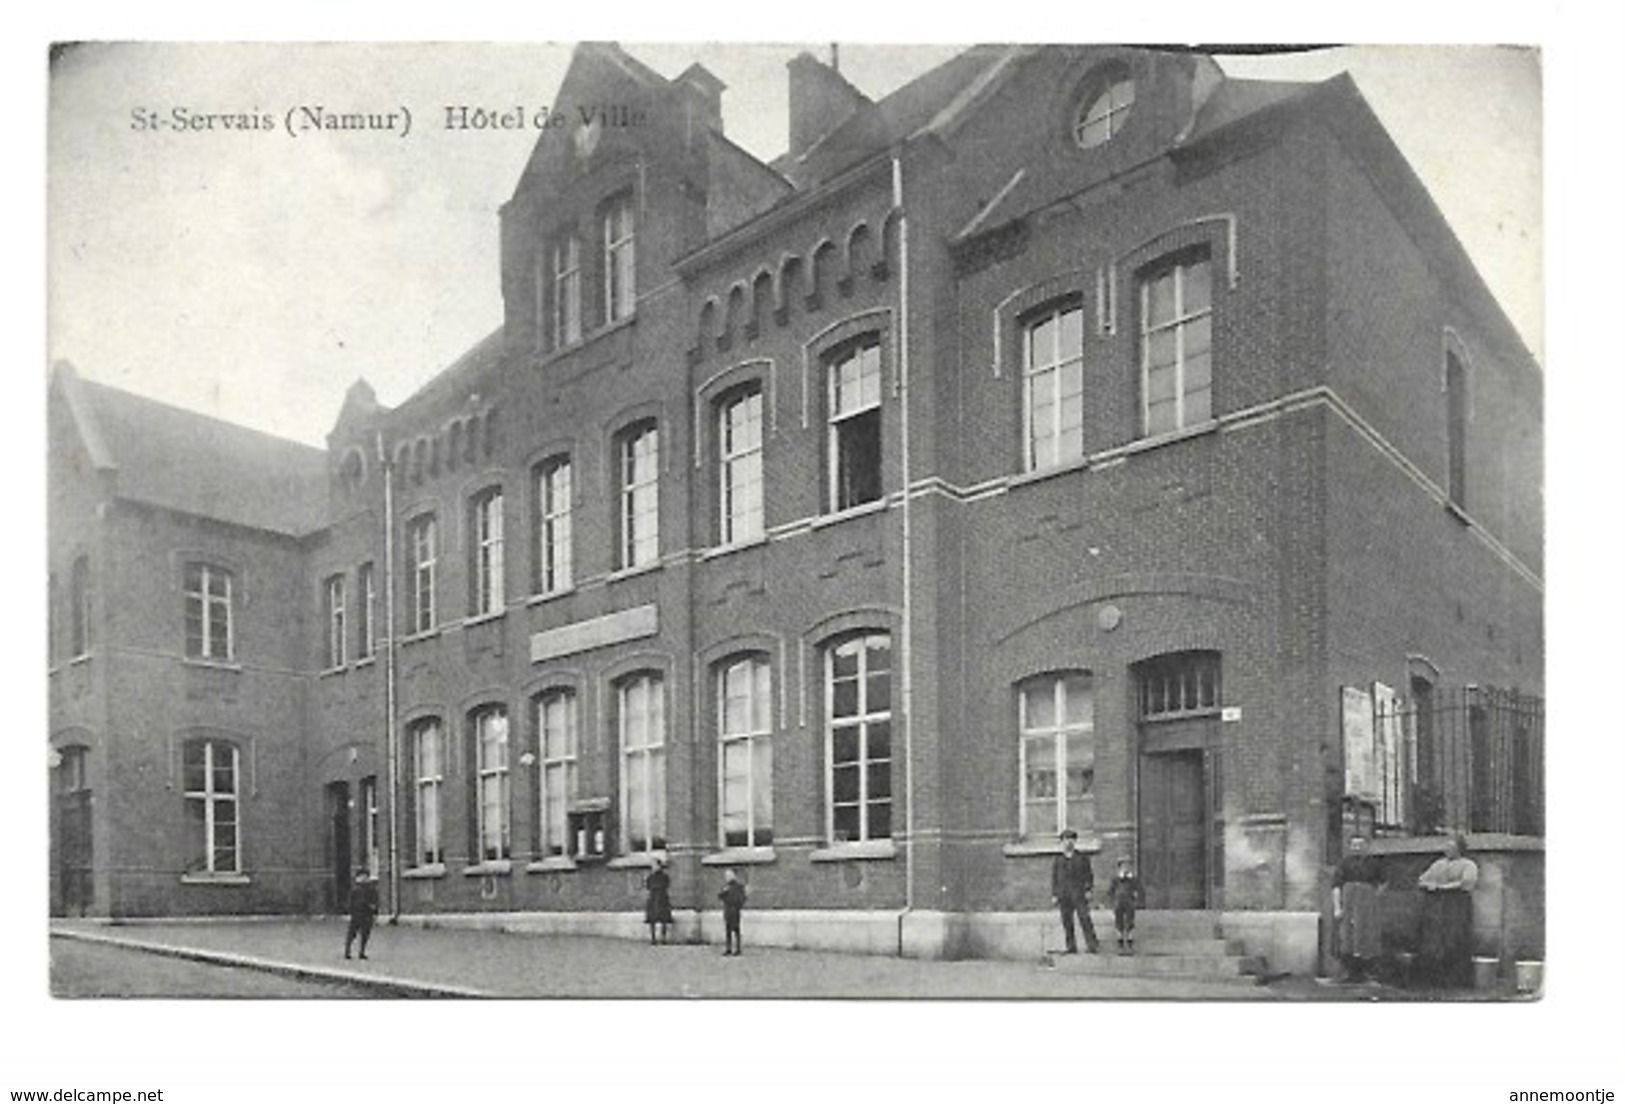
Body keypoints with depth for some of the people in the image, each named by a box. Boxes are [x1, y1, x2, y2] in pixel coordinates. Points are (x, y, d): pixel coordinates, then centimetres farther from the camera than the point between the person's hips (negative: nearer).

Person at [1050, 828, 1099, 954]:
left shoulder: (1082, 857, 10)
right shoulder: (1058, 859, 12)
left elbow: (1089, 874, 9)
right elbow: (1054, 877, 13)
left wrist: (1089, 890, -2)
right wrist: (1053, 895, 7)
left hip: (1079, 893, -2)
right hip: (1064, 894, 2)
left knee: (1085, 919, -11)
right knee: (1066, 921, -1)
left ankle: (1093, 946, -11)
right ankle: (1071, 947, 4)